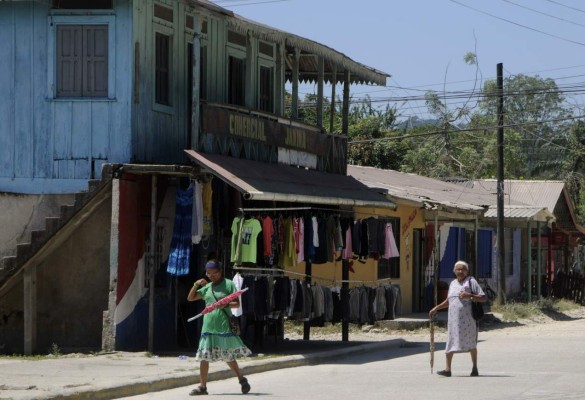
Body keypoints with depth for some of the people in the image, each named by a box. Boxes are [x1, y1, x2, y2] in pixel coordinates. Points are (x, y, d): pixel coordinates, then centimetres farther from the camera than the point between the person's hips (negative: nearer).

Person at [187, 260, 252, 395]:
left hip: (224, 327, -5)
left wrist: (226, 304, -22)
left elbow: (237, 303, -3)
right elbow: (190, 298, 18)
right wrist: (196, 285, 3)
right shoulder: (207, 287, 15)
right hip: (208, 327, 5)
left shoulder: (228, 284, 0)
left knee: (228, 356, 2)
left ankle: (242, 379, 20)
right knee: (204, 357, 0)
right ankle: (202, 386, 4)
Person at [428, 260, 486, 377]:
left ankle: (475, 368, 15)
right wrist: (436, 308, 23)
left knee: (471, 344, 4)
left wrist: (469, 295, -17)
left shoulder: (471, 282, 0)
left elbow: (483, 298, -5)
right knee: (450, 343, -3)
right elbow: (448, 301, 30)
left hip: (467, 319, -4)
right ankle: (447, 369, -5)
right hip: (453, 319, 5)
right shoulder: (453, 284, 17)